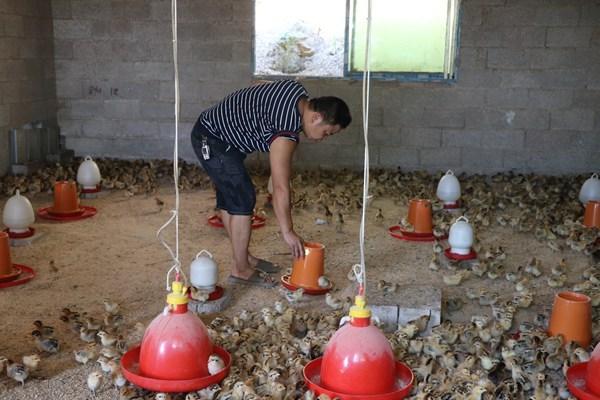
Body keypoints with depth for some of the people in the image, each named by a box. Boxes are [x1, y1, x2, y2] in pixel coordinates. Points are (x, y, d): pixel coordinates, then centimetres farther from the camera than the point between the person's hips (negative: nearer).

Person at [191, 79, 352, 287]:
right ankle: (240, 269, -1)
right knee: (243, 199, -10)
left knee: (228, 198, 16)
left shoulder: (299, 93, -3)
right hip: (212, 141, -11)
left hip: (211, 128, 11)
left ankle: (243, 257, 26)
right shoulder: (286, 134, -29)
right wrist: (288, 231, -19)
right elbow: (280, 189, -26)